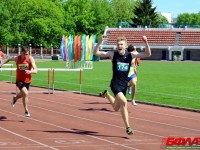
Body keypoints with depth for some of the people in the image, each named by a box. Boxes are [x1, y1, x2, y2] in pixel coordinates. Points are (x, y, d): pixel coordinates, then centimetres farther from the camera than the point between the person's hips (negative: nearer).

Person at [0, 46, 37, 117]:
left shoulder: (30, 59, -17)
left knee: (22, 94, 25)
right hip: (19, 80, -2)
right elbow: (8, 59, 11)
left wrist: (30, 71, -44)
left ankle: (15, 98, 61)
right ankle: (26, 111, -12)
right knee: (25, 93, -25)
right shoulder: (17, 58, -12)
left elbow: (35, 70, -24)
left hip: (28, 80, 2)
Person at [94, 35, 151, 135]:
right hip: (115, 83, -4)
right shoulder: (113, 54, -7)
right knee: (124, 102, -28)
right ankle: (127, 127, -19)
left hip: (124, 84, 4)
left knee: (116, 108, 18)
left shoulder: (130, 55, -1)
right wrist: (100, 41, -21)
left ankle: (106, 94, 49)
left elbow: (147, 54, -4)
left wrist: (146, 43, -19)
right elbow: (96, 53, -8)